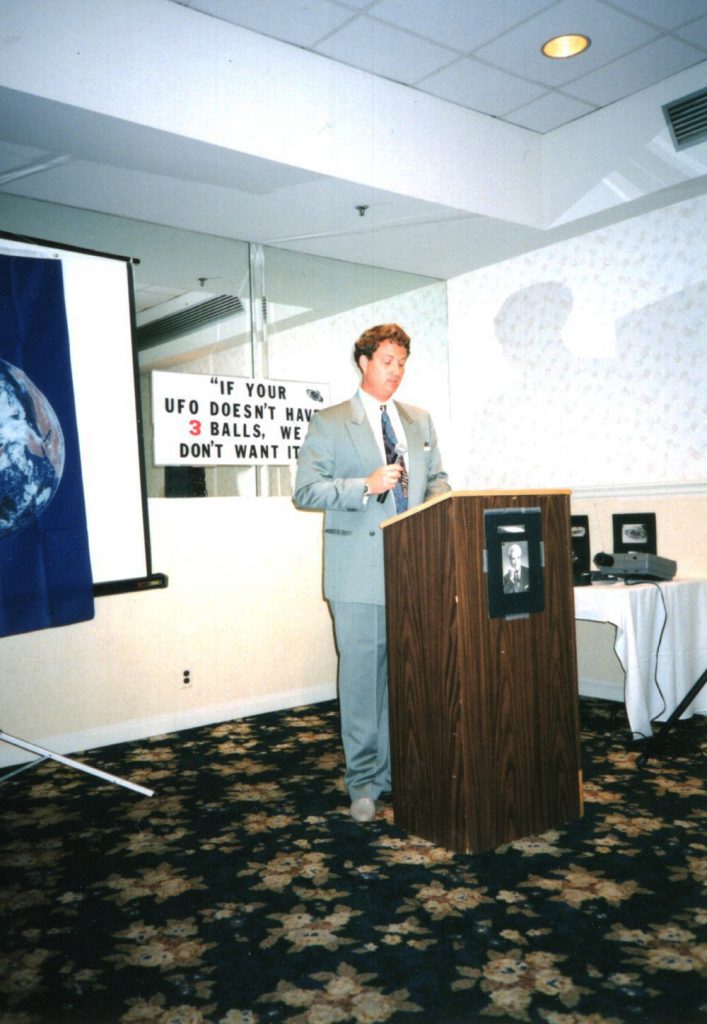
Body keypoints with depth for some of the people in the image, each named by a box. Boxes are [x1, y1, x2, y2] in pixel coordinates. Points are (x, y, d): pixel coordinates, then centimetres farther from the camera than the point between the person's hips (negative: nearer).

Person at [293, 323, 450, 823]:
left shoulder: (420, 420, 18)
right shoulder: (329, 423, 2)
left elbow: (438, 478, 22)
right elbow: (305, 490, -5)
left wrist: (436, 499, -1)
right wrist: (366, 486, -16)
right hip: (360, 570, -4)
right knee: (362, 675, -1)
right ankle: (366, 782, 12)